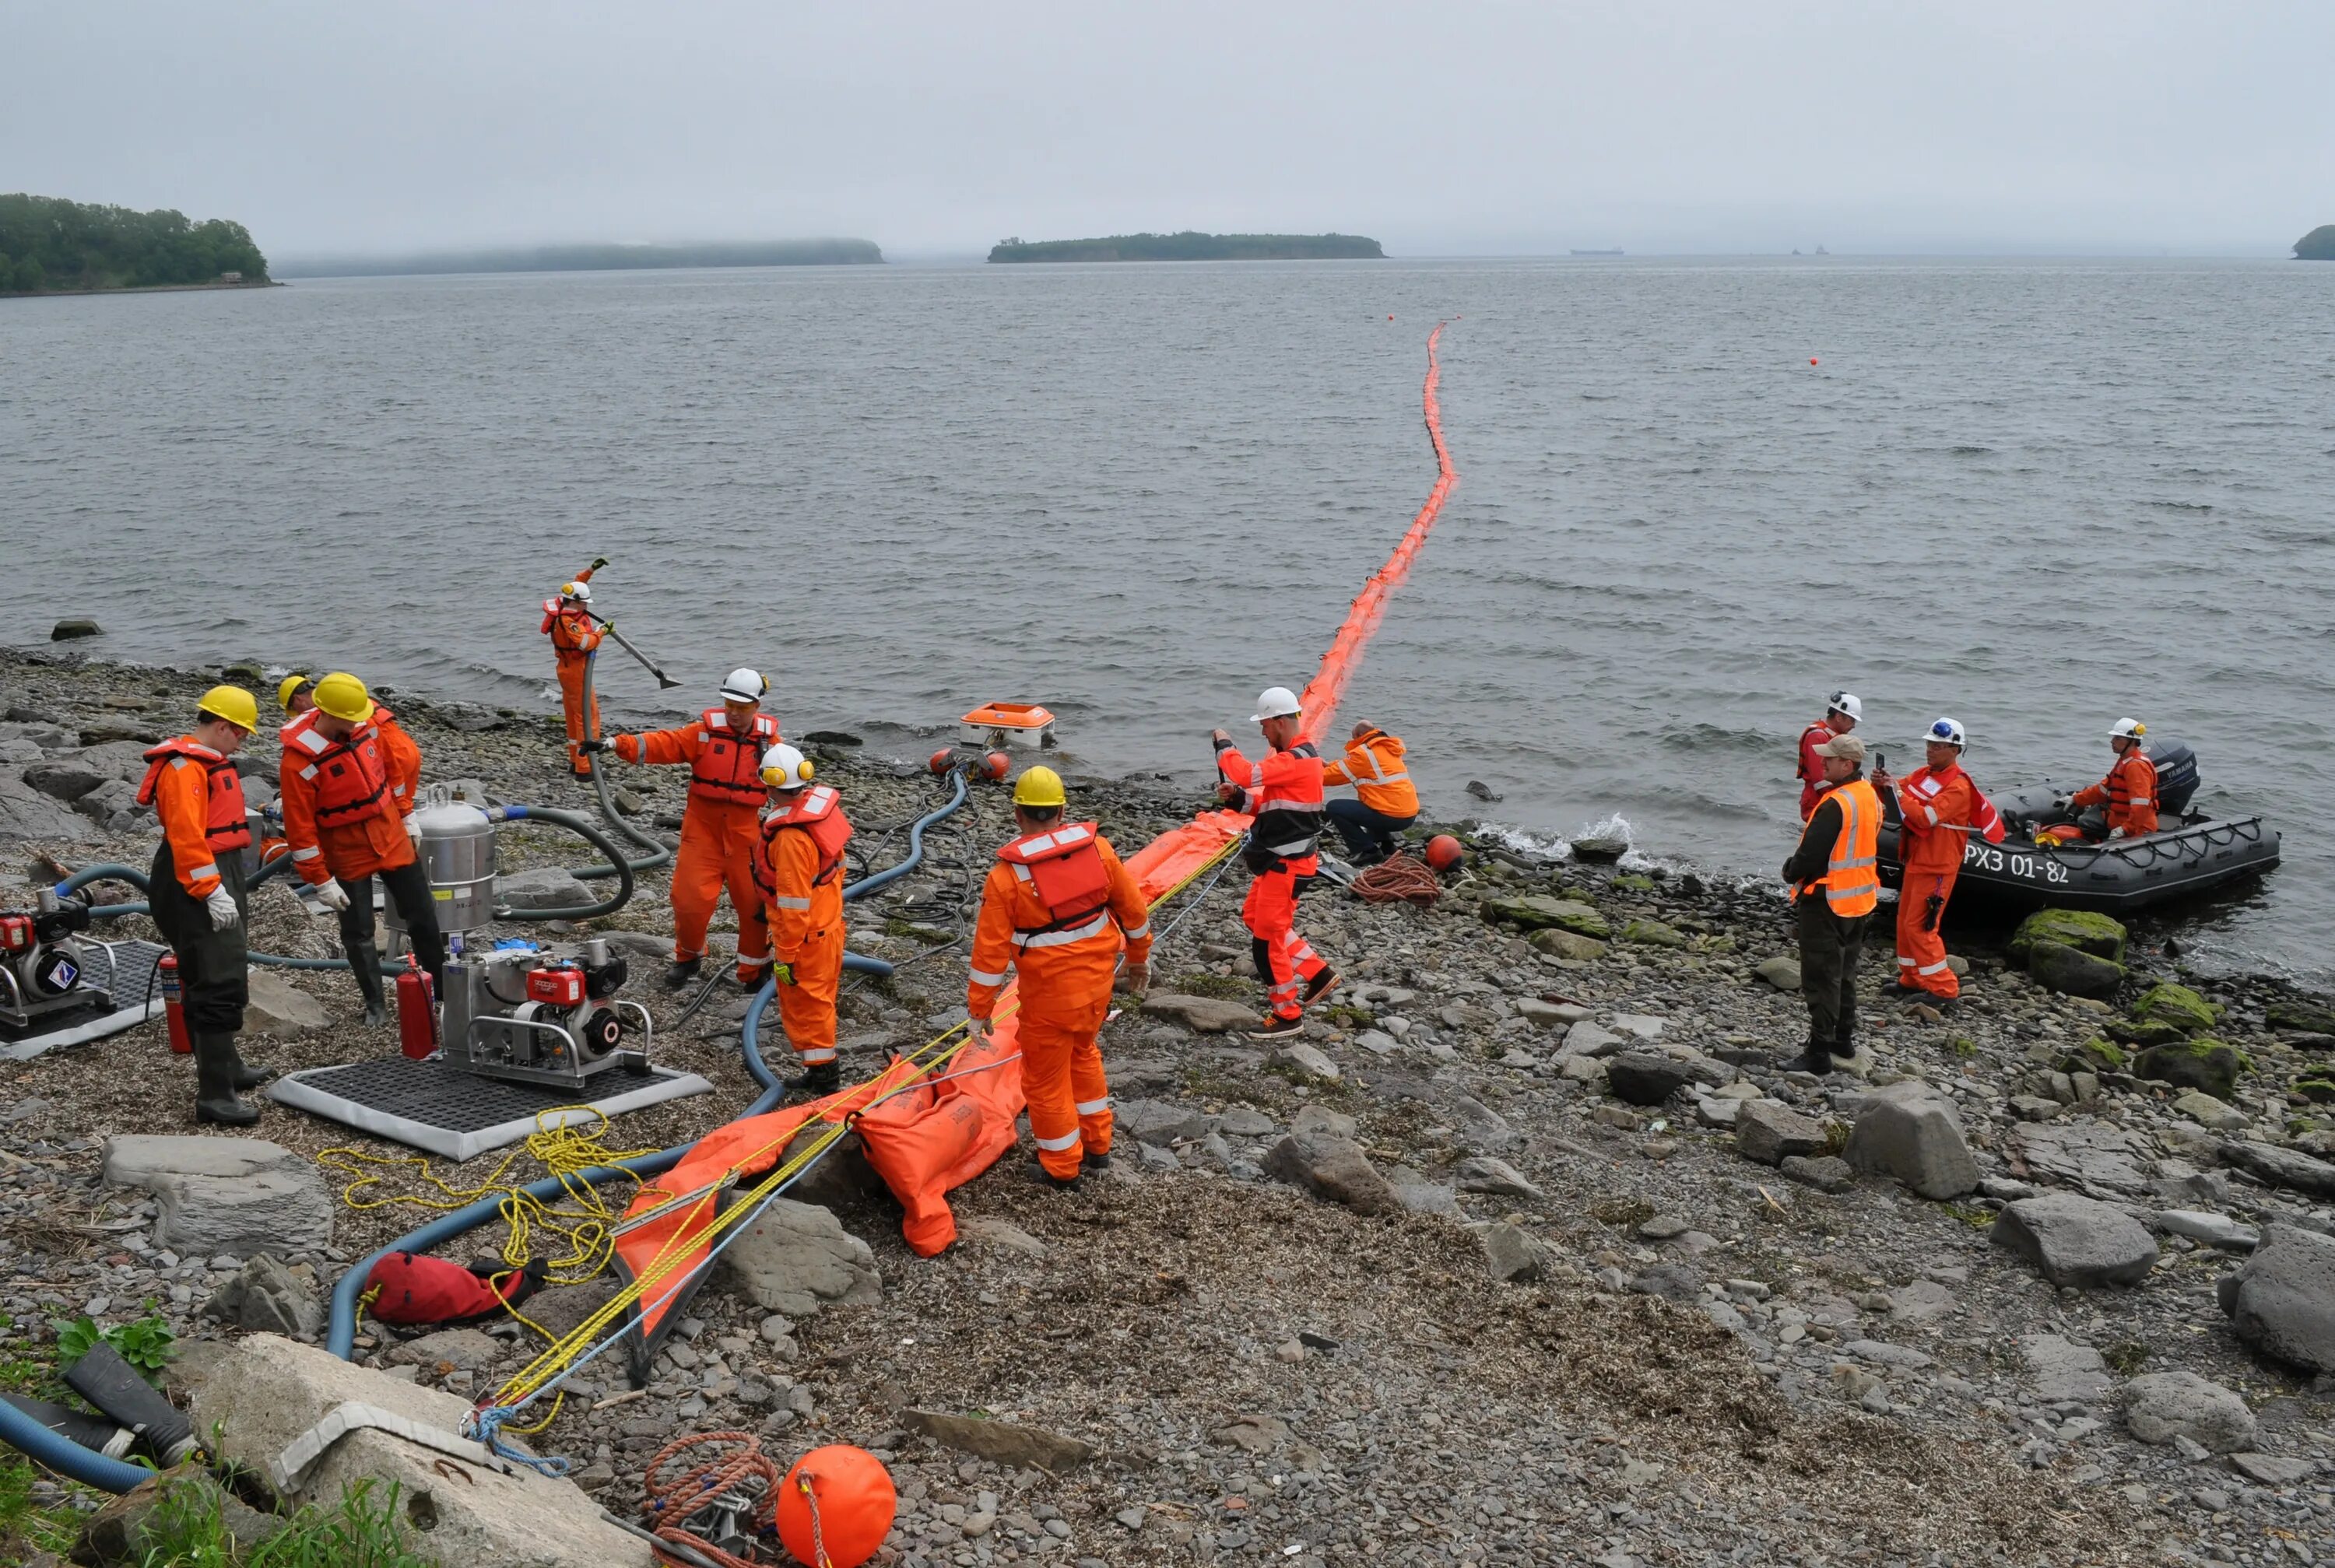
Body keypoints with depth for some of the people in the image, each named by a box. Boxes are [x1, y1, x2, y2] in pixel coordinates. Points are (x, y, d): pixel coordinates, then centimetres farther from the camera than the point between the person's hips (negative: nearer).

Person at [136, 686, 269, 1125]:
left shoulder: (208, 763, 18)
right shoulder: (185, 767, -16)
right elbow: (186, 836, -24)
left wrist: (233, 891, 26)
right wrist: (212, 892, -26)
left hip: (218, 882, 11)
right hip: (197, 890, -11)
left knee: (222, 982, 22)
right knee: (219, 987, -13)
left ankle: (227, 1068, 36)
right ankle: (214, 1096, -12)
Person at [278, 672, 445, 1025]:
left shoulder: (369, 722, -12)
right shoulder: (299, 760, -24)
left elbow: (402, 759, 7)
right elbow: (299, 827, -18)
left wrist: (406, 814, 10)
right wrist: (320, 881, -14)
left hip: (392, 839, 4)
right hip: (346, 855, -4)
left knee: (423, 917, 12)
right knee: (359, 934, 7)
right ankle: (375, 1004, 25)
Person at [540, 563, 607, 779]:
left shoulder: (565, 607, 3)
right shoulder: (567, 620, -25)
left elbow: (576, 585, 19)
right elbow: (585, 643, -33)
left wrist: (591, 569, 15)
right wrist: (601, 632, -20)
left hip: (568, 669, 11)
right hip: (575, 670, -11)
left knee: (574, 716, 18)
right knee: (588, 716, -9)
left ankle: (575, 762, 27)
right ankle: (584, 768, -12)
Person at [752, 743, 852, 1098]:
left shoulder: (791, 837, -31)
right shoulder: (821, 803, -4)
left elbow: (794, 906, -27)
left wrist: (786, 956, -18)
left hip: (806, 935, -9)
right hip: (828, 921, 9)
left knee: (804, 1004, 7)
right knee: (818, 997, 22)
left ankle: (820, 1074, 19)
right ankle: (824, 1068, 36)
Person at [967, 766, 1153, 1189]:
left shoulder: (1007, 875, -18)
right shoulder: (1098, 848, -7)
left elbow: (991, 949, -15)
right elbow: (1133, 910, 2)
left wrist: (979, 1008, -5)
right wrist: (1139, 959, 18)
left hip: (1050, 994, -5)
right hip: (1098, 980, 5)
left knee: (1045, 1076, 14)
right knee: (1082, 1053, 29)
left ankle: (1062, 1167, 28)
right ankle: (1096, 1144, 40)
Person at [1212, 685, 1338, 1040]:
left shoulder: (1297, 760, -22)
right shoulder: (1293, 757, 13)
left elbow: (1247, 774, -31)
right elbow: (1272, 805, 17)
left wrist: (1224, 744, -14)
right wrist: (1239, 798, 1)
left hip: (1287, 863, -11)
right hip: (1276, 859, 11)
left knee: (1268, 935, -3)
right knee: (1254, 917, 20)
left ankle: (1288, 1016, 8)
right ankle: (1317, 973, 25)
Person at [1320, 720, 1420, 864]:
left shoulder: (1363, 752, -10)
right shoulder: (1388, 749, 16)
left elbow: (1336, 775, -4)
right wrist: (1330, 766, 23)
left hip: (1392, 816, -9)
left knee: (1335, 808, -4)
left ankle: (1368, 851, -5)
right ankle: (1385, 843, 21)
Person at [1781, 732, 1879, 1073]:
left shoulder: (1835, 805, -25)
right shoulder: (1870, 797, 6)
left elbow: (1810, 855, -24)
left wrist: (1791, 872, -4)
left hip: (1827, 902, -9)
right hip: (1860, 900, 9)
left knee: (1821, 979, -3)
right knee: (1845, 973, 21)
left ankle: (1819, 1053, -1)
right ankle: (1844, 1039, 32)